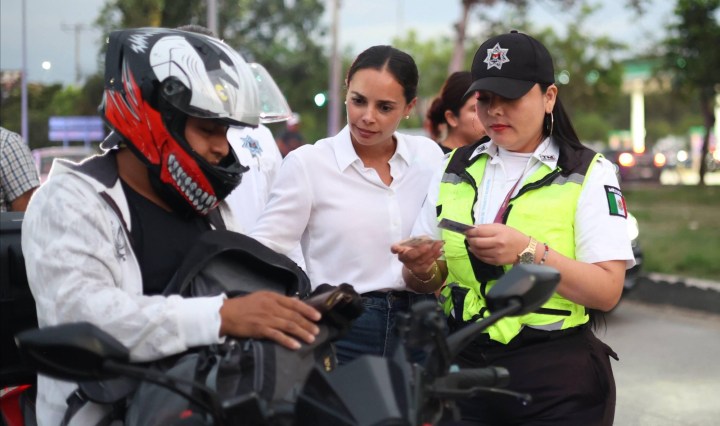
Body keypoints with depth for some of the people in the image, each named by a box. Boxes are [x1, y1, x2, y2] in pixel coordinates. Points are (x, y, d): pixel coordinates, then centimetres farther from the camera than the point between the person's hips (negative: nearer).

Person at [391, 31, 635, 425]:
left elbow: (607, 292, -14)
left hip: (557, 380, -3)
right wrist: (421, 269, -13)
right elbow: (431, 281, 9)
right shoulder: (455, 170, 7)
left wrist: (528, 253, -26)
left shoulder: (588, 174, -4)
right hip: (464, 366, 4)